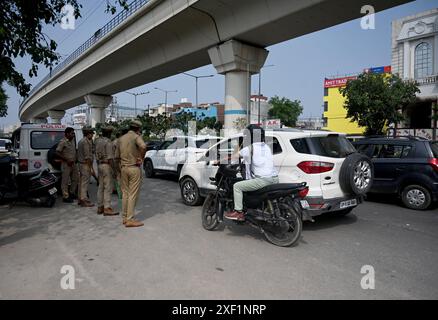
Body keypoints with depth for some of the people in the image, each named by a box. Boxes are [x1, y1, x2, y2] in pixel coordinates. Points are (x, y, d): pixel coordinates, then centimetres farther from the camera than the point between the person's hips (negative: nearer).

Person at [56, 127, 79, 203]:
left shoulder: (72, 140, 11)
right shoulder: (63, 142, -13)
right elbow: (57, 153, -17)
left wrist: (75, 159, 9)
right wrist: (67, 160, -19)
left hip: (73, 163, 8)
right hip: (66, 164, -8)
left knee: (75, 179, 16)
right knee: (65, 181, 0)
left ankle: (72, 193, 32)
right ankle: (65, 197, 7)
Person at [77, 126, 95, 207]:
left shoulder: (81, 141, 16)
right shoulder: (85, 142, -17)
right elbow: (87, 156, -21)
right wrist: (91, 168, -20)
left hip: (81, 164, 10)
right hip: (86, 165, -10)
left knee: (82, 182, 15)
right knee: (85, 183, -6)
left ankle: (81, 199, 22)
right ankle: (84, 200, -1)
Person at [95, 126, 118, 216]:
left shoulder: (98, 141, 10)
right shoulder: (108, 142, -15)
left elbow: (97, 156, 14)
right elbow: (110, 158, -19)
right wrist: (113, 169, -16)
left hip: (99, 165, 9)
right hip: (106, 165, -9)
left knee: (101, 187, 13)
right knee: (108, 187, -6)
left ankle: (100, 207, 18)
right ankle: (107, 208, -5)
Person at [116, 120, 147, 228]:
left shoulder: (121, 138, 12)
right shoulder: (136, 137, -9)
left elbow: (117, 155, 16)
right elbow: (143, 146, -30)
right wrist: (141, 158, -17)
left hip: (124, 168, 7)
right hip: (134, 168, -7)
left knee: (125, 193, 14)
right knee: (133, 194, -3)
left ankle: (125, 217, 21)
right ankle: (130, 220, -1)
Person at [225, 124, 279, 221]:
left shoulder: (250, 148, -1)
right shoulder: (266, 147, 18)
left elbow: (234, 156, 6)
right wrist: (246, 160, 45)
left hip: (263, 180, -8)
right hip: (275, 179, 8)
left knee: (237, 186, 1)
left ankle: (238, 212, 1)